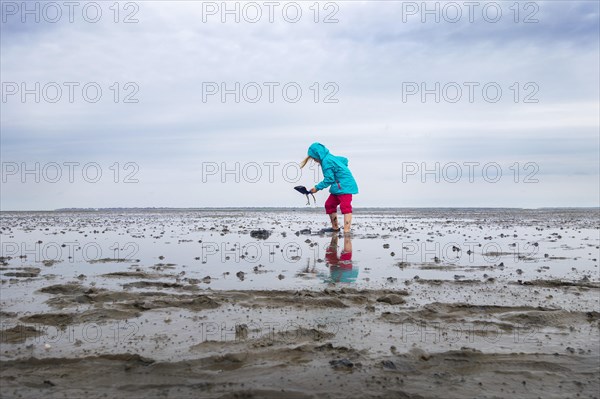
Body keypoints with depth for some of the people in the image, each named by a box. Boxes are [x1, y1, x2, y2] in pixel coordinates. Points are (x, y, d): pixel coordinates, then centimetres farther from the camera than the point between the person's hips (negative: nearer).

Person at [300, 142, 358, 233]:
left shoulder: (326, 162, -17)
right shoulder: (330, 157, 14)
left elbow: (329, 179, -17)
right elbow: (344, 160, 26)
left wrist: (317, 188, -10)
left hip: (344, 186, -11)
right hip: (338, 187, 11)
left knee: (345, 207, -20)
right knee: (329, 205, 17)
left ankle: (347, 231, -29)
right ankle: (335, 227, 27)